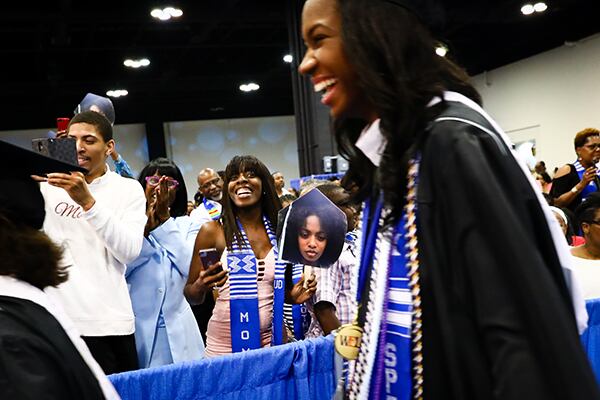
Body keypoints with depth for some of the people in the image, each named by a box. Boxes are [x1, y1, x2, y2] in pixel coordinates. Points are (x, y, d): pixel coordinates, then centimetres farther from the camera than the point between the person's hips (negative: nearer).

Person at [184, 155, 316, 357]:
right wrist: (200, 287, -22)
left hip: (270, 342, 3)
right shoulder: (212, 231, -7)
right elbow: (191, 295, -2)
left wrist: (293, 295, -2)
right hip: (224, 346, -3)